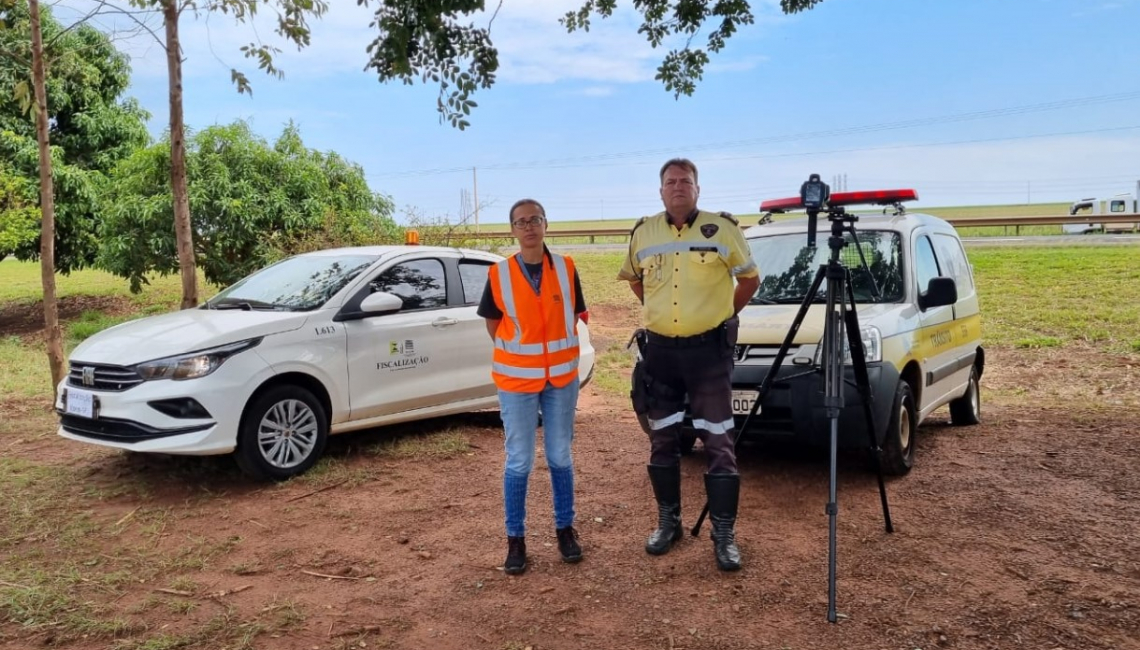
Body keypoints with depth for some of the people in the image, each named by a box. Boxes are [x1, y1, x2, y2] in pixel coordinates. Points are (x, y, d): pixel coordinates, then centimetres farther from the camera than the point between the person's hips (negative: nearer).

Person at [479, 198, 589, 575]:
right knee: (518, 462, 3)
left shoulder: (566, 268, -1)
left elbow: (574, 317, 8)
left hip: (562, 377, 2)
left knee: (560, 457, 12)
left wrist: (558, 355, 3)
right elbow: (493, 324, 6)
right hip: (516, 379, -1)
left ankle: (565, 528, 27)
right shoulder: (499, 274, -5)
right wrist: (517, 354, 2)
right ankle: (515, 538, 16)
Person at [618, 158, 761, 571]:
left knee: (718, 442, -2)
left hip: (709, 347, -3)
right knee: (662, 439, 10)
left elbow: (750, 278, 6)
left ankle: (724, 534, 7)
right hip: (660, 348, 4)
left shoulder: (722, 228, -6)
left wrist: (723, 314, 4)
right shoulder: (643, 233, 4)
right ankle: (668, 522, 25)